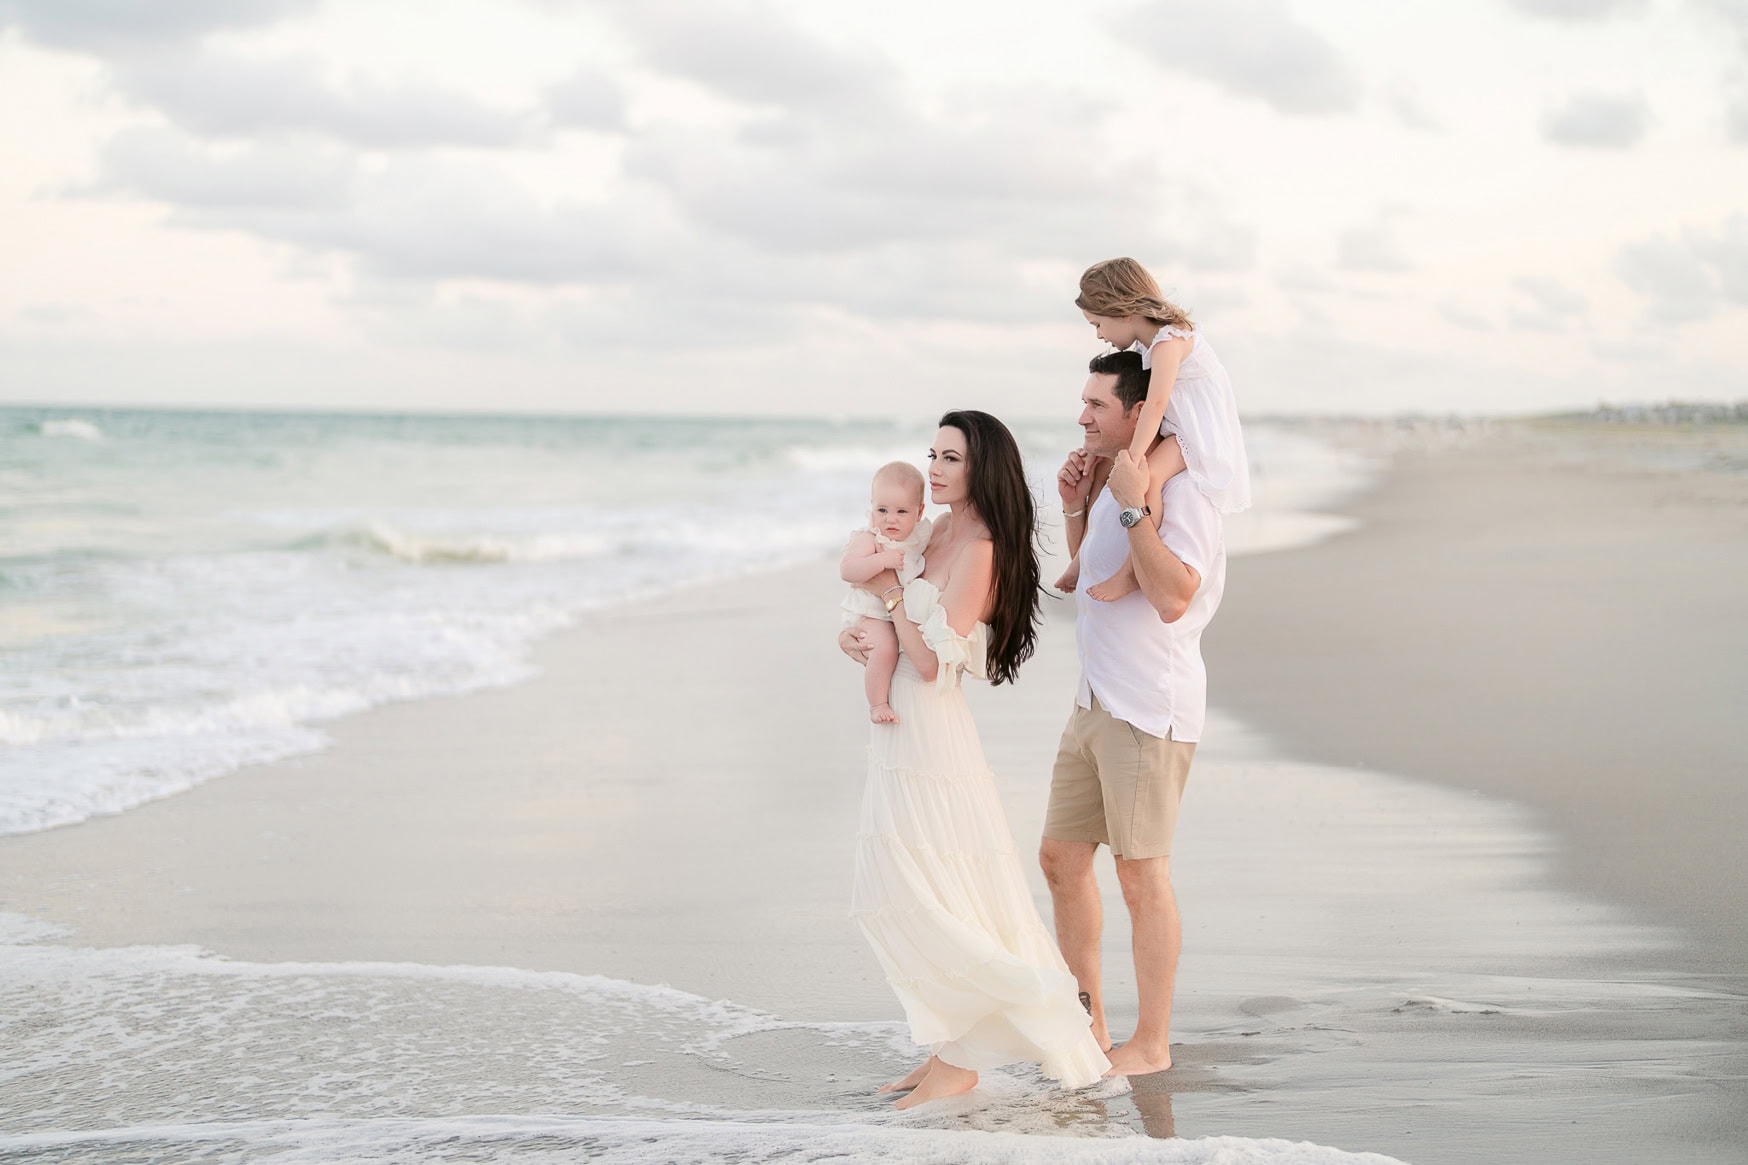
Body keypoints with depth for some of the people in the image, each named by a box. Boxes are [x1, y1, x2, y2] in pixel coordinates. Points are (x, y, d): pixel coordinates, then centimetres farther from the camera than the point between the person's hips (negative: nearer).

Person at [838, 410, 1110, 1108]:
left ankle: (959, 1061, 5)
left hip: (931, 742, -9)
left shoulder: (979, 552, -16)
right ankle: (948, 1050, 20)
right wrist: (850, 631, 2)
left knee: (931, 907, -4)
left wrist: (891, 592, -11)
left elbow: (932, 662, -20)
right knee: (893, 900, 12)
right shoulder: (939, 534, 10)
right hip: (900, 736, 9)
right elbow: (870, 596, 23)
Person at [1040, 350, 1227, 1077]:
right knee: (1061, 857, 14)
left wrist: (1132, 508, -27)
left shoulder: (1181, 495, -16)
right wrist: (1076, 507, 12)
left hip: (1150, 710, -10)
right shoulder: (1111, 484, 13)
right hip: (1095, 702, 10)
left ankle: (1151, 1044, 9)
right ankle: (1087, 1022, 27)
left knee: (1141, 874, -2)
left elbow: (1171, 598, -28)